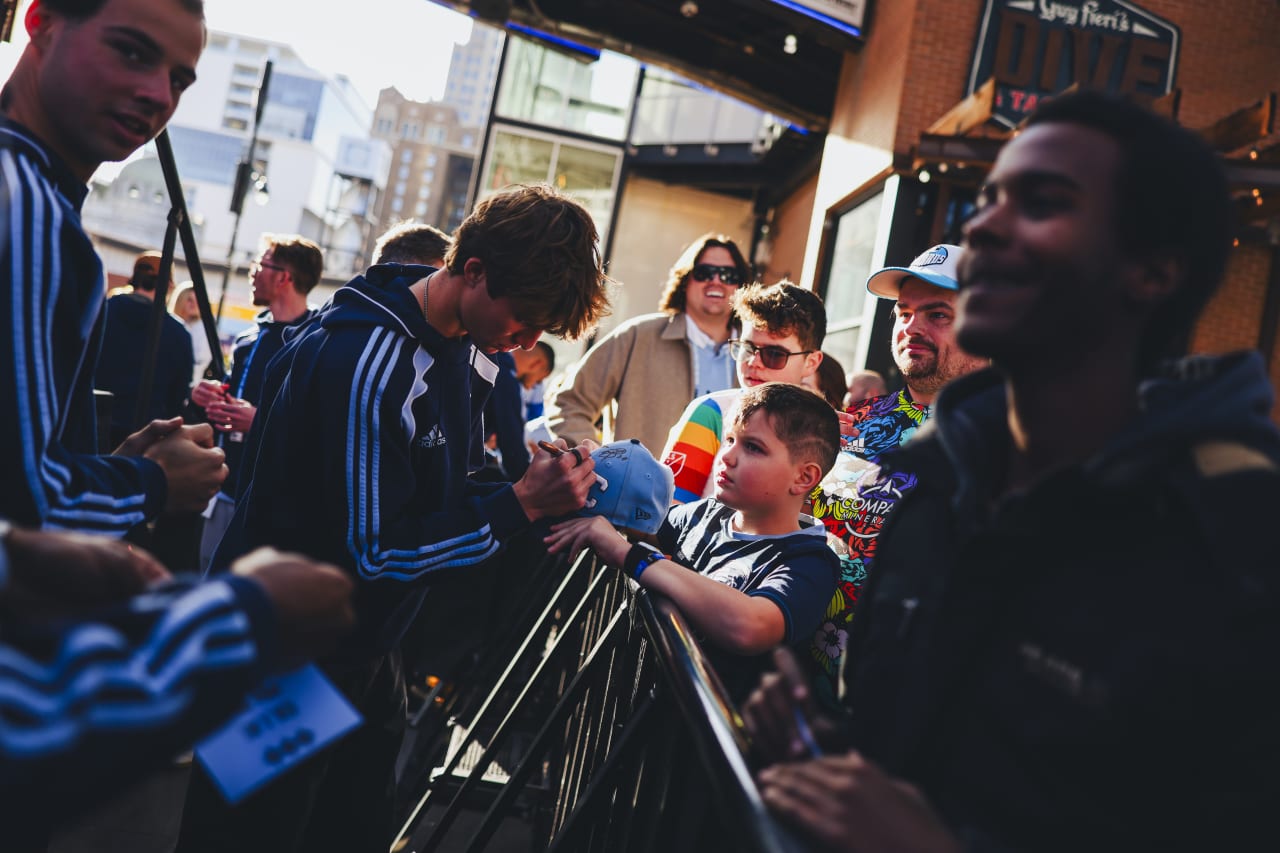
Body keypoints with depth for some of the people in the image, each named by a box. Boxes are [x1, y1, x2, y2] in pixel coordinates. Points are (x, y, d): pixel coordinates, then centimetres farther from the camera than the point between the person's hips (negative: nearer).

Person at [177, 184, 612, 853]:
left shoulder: (469, 350, 0)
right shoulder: (363, 362, -27)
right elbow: (377, 549, -27)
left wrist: (550, 482, -7)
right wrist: (522, 503, -26)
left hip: (366, 651, 8)